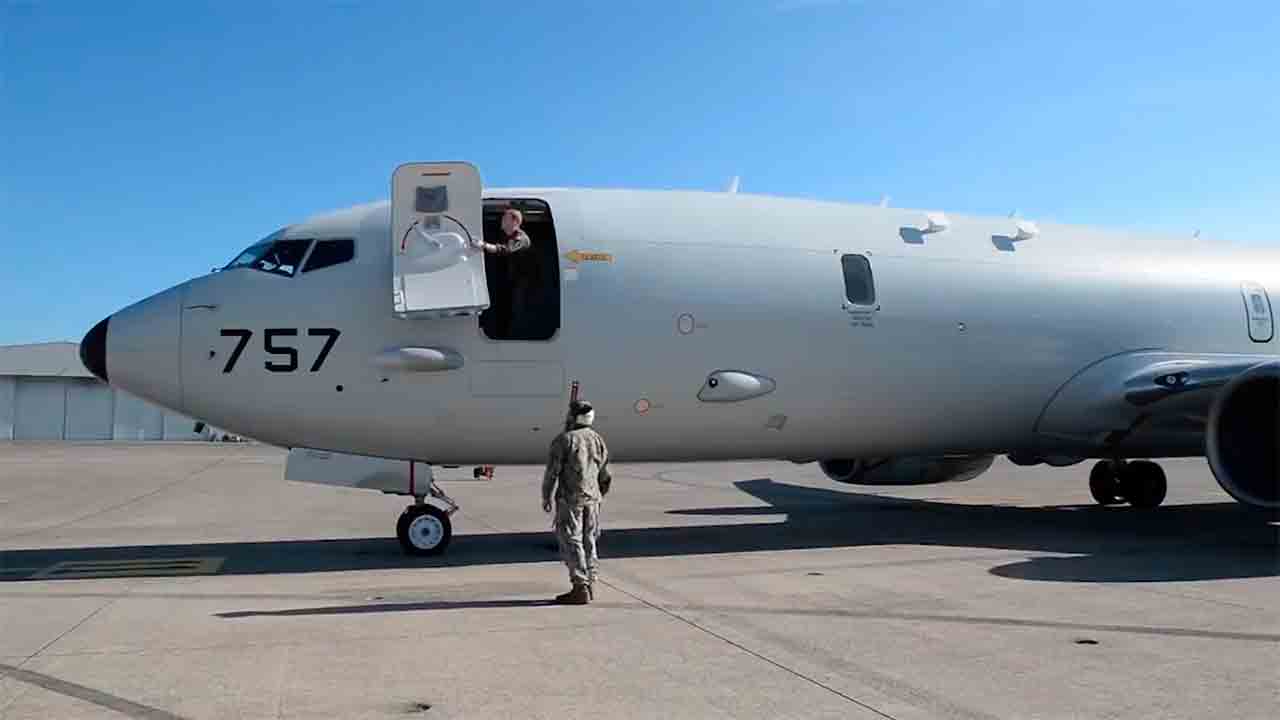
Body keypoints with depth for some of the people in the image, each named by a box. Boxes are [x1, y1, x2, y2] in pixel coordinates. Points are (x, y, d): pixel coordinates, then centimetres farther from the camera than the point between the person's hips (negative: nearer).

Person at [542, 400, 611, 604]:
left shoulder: (564, 439, -11)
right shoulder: (597, 439, 7)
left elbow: (553, 471, -11)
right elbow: (605, 474, 11)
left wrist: (546, 497, -1)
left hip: (570, 498, -6)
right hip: (592, 498, 6)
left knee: (571, 542, -2)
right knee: (588, 541, 14)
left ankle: (580, 589, -4)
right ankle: (589, 585, 19)